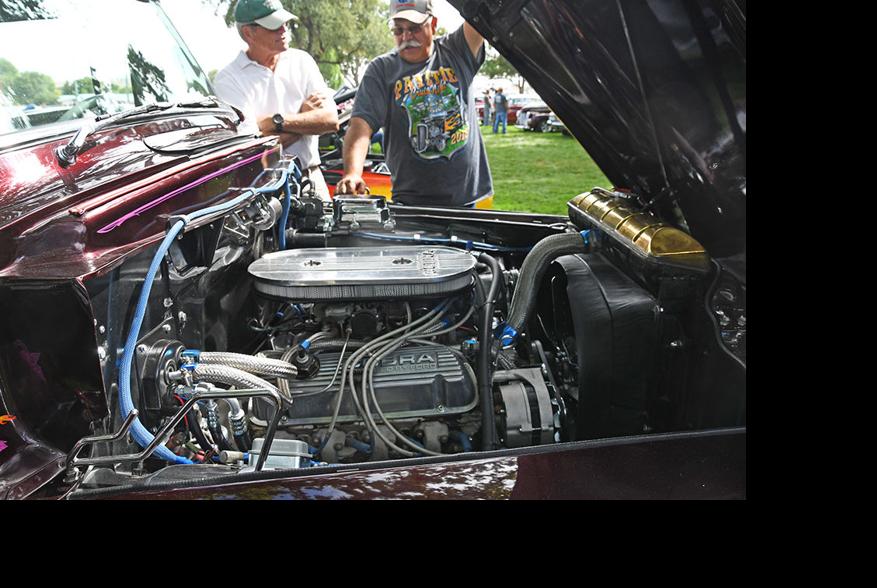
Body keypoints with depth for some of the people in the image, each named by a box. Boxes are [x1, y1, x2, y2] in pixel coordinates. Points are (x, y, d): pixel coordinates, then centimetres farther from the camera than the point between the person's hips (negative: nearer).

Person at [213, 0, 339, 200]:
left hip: (311, 178, 3)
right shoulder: (228, 79, -1)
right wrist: (304, 116, -2)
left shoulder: (301, 61, 12)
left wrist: (277, 121, -10)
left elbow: (331, 120, 0)